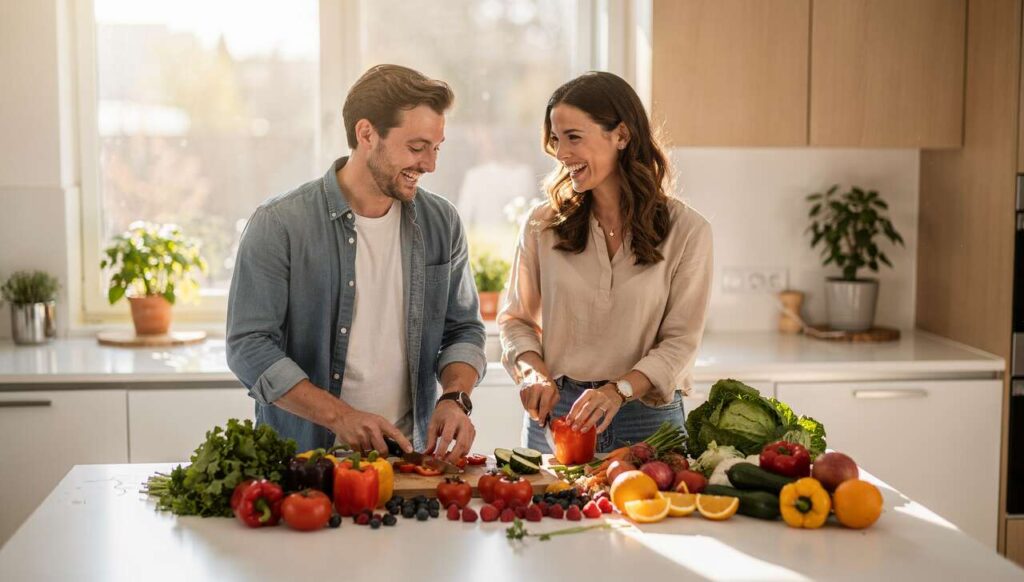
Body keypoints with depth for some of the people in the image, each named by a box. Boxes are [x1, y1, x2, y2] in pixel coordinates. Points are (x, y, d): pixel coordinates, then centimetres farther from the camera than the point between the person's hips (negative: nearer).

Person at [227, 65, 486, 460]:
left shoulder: (441, 224, 8)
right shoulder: (279, 225, -6)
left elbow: (463, 329, 16)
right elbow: (249, 346, -8)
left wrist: (455, 398, -4)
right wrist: (340, 416, -18)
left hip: (407, 455, 3)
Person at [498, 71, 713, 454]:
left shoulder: (686, 231, -5)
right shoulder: (543, 224, 2)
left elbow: (680, 341, -7)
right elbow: (516, 319, 10)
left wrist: (619, 390, -21)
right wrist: (533, 372, -10)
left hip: (648, 420, -1)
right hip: (554, 413, 2)